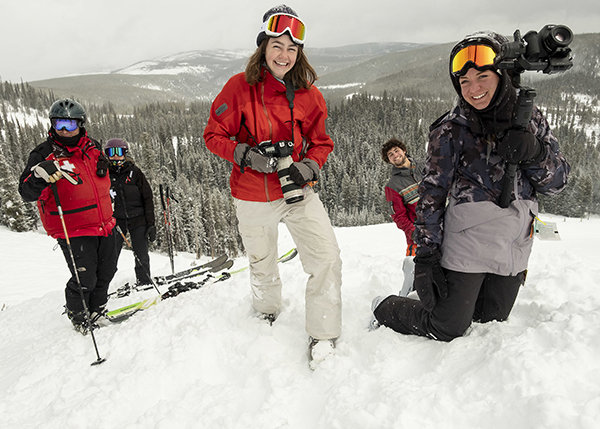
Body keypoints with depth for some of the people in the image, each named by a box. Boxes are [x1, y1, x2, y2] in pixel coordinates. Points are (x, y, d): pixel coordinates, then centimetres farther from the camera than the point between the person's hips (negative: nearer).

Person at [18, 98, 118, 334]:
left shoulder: (93, 147, 6)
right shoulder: (44, 154, -10)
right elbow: (26, 193, -17)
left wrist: (108, 196, 30)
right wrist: (41, 176, -35)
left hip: (103, 225, 6)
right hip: (73, 232, -6)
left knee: (107, 271, 17)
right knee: (84, 279, -4)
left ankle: (97, 310, 42)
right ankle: (77, 316, 27)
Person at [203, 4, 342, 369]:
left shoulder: (309, 93, -2)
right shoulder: (240, 87, -9)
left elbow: (321, 143, 7)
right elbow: (214, 135, -4)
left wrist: (309, 166, -13)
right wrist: (245, 154, -21)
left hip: (298, 191, 1)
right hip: (253, 197, -1)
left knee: (327, 259, -13)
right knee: (263, 267, 17)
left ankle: (323, 338, 5)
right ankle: (267, 316, 48)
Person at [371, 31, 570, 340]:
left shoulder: (529, 119, 3)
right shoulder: (451, 129, -10)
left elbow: (557, 182, 5)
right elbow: (432, 194, -10)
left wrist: (535, 153, -17)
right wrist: (425, 258, -13)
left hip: (515, 249, 5)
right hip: (466, 248, -5)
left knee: (491, 326, 19)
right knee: (446, 332, 3)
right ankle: (385, 308, 26)